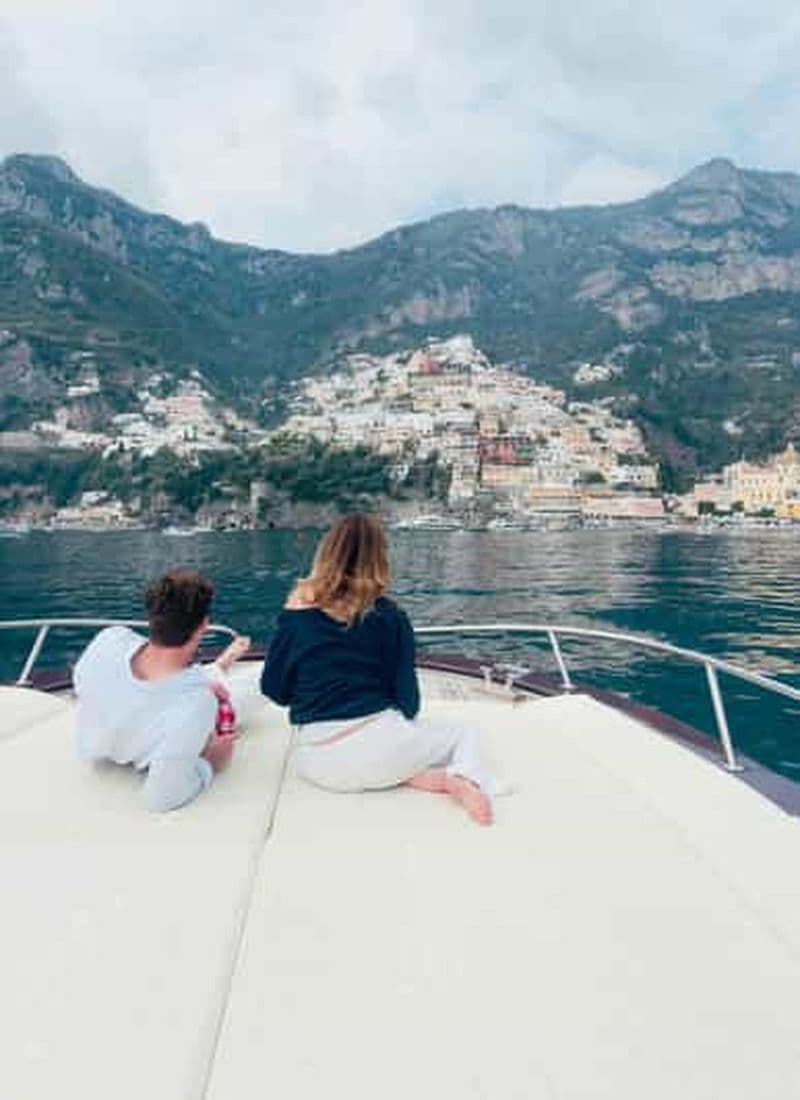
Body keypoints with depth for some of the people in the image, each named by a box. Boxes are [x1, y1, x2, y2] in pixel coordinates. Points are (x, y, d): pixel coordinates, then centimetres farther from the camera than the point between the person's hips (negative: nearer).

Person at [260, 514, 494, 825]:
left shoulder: (295, 615, -1)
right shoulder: (390, 616, -5)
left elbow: (273, 689, 5)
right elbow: (407, 697, -1)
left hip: (317, 762, 2)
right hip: (376, 744, -2)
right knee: (464, 735, 25)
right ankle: (465, 778, -9)